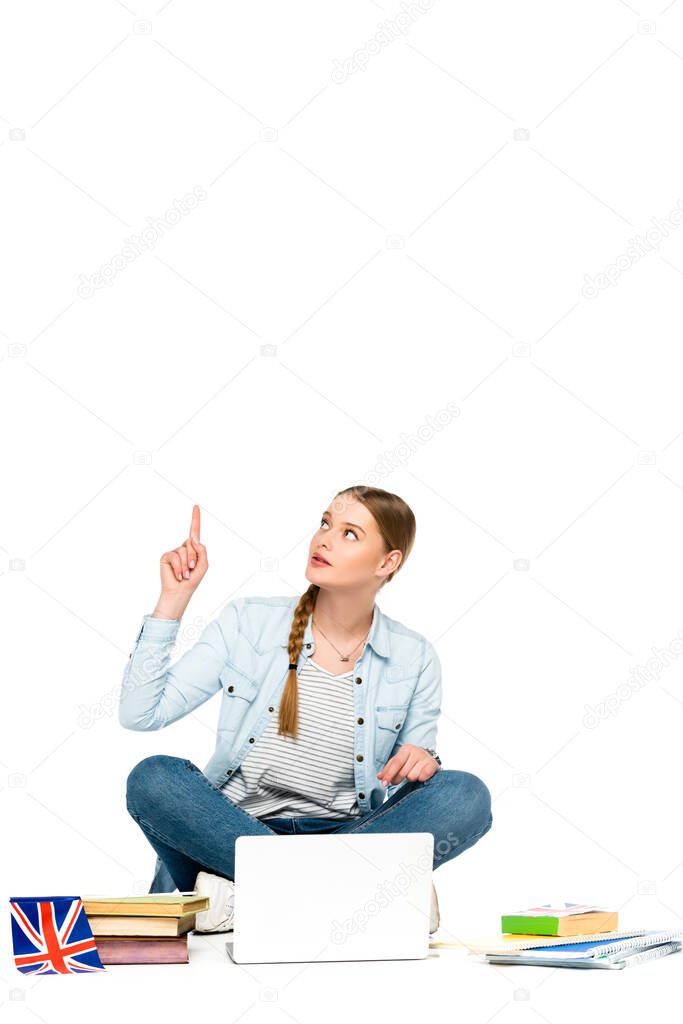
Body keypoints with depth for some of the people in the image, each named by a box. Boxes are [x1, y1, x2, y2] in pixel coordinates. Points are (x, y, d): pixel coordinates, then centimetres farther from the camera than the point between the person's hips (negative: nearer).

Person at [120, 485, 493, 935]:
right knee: (153, 778, -28)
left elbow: (411, 780, 9)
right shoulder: (248, 621, 2)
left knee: (466, 795, -24)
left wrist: (422, 759, -14)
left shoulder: (413, 658, 3)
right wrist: (173, 599, -6)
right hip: (235, 827, 0)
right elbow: (139, 713, -3)